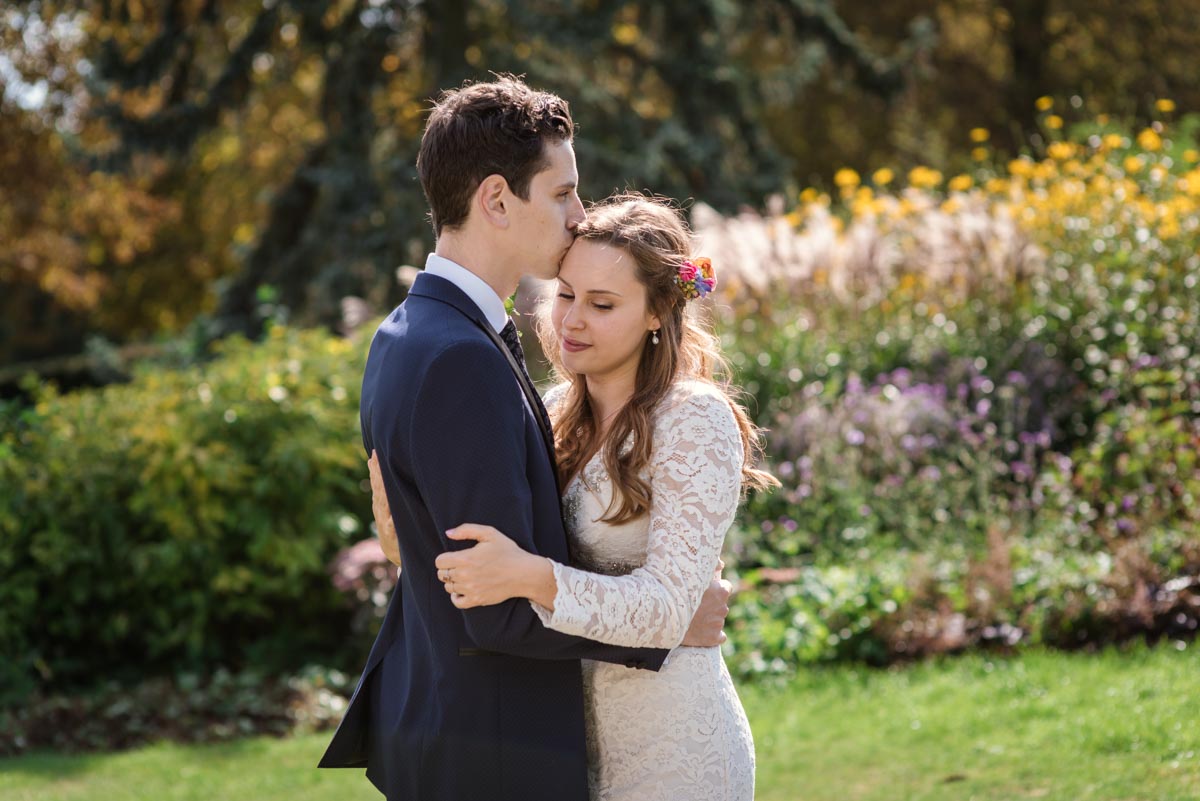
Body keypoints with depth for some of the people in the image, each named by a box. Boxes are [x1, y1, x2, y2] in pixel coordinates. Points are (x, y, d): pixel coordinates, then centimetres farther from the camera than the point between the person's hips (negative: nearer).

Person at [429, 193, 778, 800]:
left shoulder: (696, 420, -16)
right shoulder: (558, 410, 6)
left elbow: (665, 609, -24)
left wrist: (532, 576, -37)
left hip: (670, 747, -6)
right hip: (574, 737, 6)